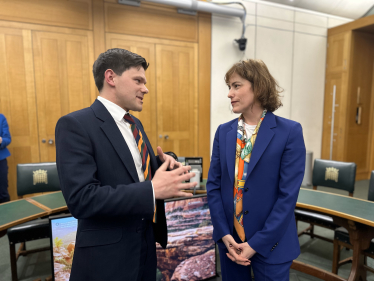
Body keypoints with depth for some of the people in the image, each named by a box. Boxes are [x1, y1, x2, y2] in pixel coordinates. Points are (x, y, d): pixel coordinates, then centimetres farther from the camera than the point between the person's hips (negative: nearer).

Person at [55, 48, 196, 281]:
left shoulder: (135, 124, 7)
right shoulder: (75, 125, -17)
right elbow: (81, 198, -25)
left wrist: (163, 163, -7)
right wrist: (153, 190, -28)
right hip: (107, 256, -7)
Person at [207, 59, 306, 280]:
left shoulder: (290, 132, -10)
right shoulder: (223, 132, 0)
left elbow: (288, 194, -13)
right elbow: (213, 185, 0)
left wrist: (256, 243, -13)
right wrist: (224, 233, -8)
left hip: (271, 244, -3)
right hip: (229, 239, 4)